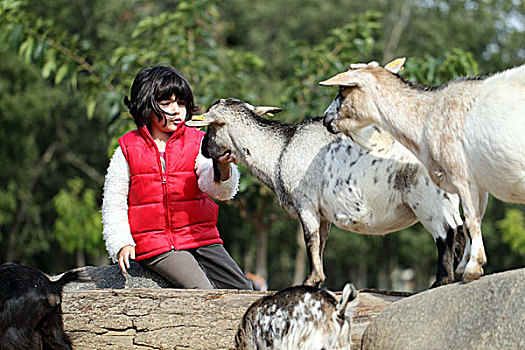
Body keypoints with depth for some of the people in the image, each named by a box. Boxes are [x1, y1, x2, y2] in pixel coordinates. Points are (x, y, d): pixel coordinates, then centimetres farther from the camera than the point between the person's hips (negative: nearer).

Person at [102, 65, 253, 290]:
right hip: (154, 244, -3)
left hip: (200, 238, 3)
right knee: (202, 292, -24)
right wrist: (121, 244, -5)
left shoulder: (197, 143, 5)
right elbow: (113, 205, 8)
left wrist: (222, 168, -37)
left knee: (242, 288, -8)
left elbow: (211, 184, -13)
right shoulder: (128, 151, 4)